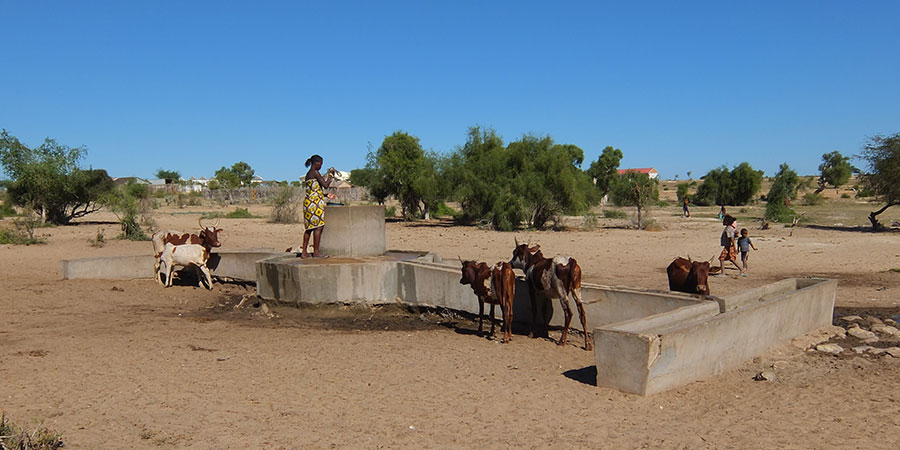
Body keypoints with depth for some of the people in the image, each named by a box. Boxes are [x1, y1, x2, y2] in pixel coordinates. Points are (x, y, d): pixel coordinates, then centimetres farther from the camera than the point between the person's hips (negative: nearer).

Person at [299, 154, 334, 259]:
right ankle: (316, 251, -5)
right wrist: (331, 174, 0)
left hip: (308, 202, 10)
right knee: (318, 226, -6)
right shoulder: (315, 172, -10)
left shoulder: (308, 174, 18)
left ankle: (304, 252, 12)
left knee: (309, 227, 11)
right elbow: (325, 185, -13)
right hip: (315, 202, -10)